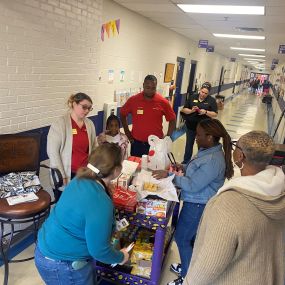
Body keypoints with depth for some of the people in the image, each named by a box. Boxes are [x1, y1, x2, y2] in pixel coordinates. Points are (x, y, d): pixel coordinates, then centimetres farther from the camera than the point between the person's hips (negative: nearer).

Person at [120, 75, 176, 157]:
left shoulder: (163, 102, -7)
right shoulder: (133, 100, -5)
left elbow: (172, 120, 3)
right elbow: (123, 114, 10)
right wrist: (127, 132, 6)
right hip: (136, 143, 1)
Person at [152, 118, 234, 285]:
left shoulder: (213, 161, -30)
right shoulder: (209, 150, 1)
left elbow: (193, 186, -28)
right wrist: (183, 167, 0)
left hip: (198, 206, -9)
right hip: (196, 203, 9)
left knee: (181, 238, 6)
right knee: (190, 237, 24)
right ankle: (188, 267, 45)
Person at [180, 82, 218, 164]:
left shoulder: (211, 100, -4)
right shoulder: (192, 97, 0)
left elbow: (215, 114, -6)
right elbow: (184, 109, 1)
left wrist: (206, 112, -22)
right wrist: (191, 111, -19)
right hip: (191, 126, 2)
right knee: (189, 144, 15)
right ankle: (185, 162, 31)